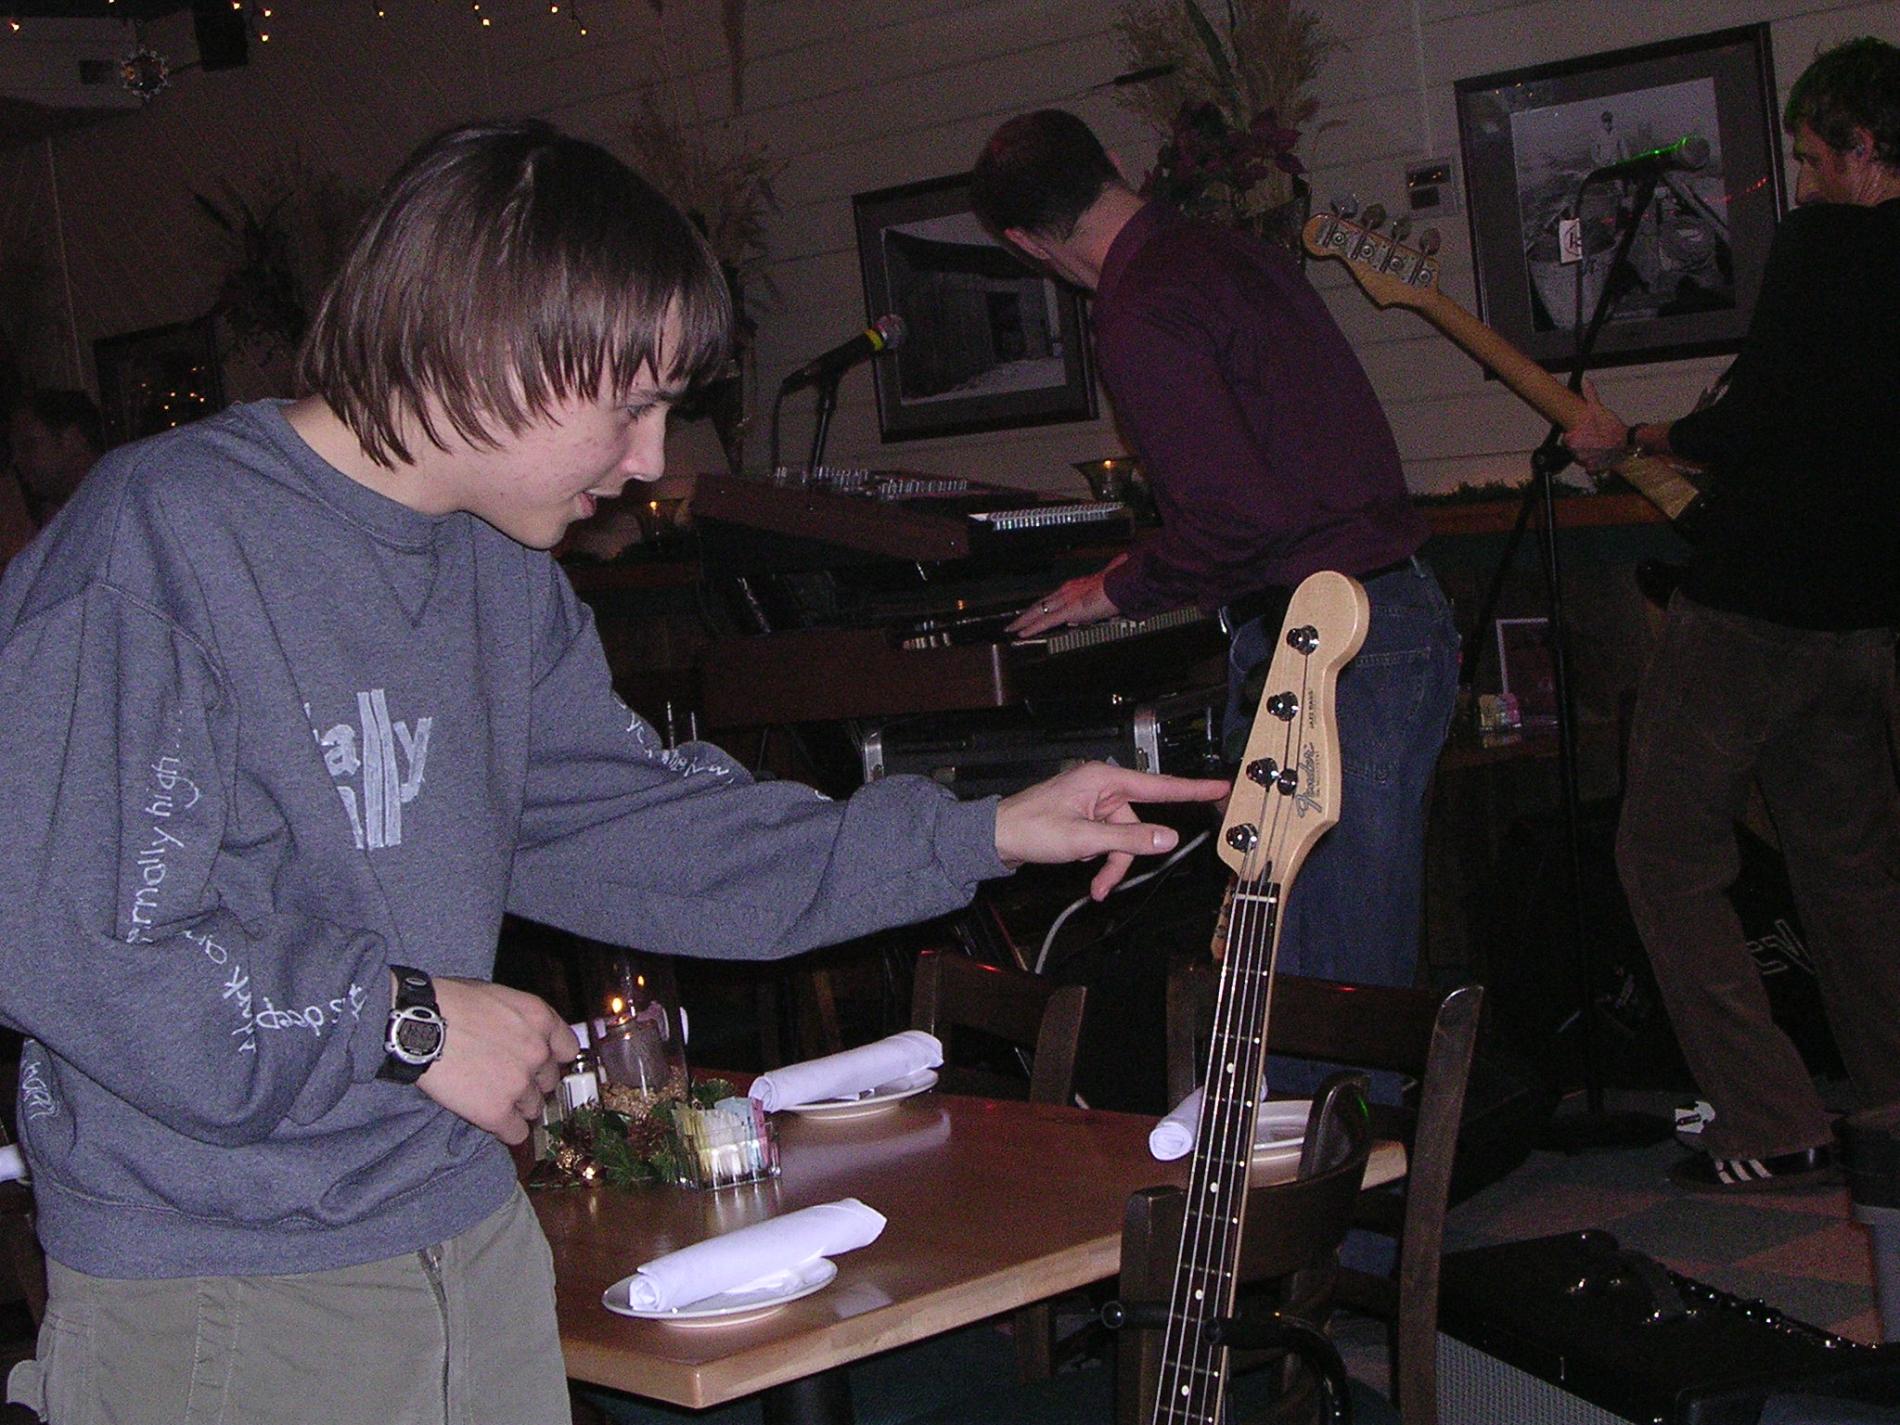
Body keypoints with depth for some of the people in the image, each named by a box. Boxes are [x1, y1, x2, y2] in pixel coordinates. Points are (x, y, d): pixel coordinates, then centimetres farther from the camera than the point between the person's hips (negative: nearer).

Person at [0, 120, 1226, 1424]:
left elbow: (627, 823, 15)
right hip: (212, 1304, -7)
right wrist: (404, 1021, -16)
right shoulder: (156, 546, -19)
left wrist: (980, 835, 12)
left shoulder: (505, 578, 10)